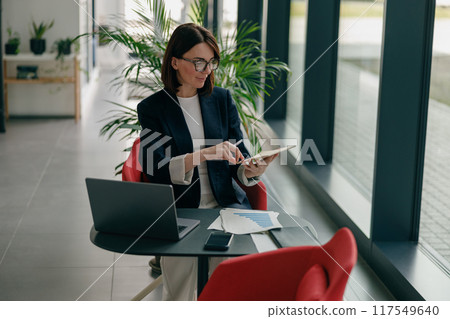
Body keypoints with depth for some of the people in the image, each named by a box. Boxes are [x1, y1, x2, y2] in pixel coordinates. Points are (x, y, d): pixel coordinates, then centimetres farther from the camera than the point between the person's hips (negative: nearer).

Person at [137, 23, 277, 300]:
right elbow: (155, 170, -13)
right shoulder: (152, 108, 0)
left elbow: (239, 159, 7)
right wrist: (203, 154, -28)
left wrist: (251, 170, -17)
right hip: (177, 210, -3)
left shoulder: (222, 99, 10)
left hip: (226, 204, 3)